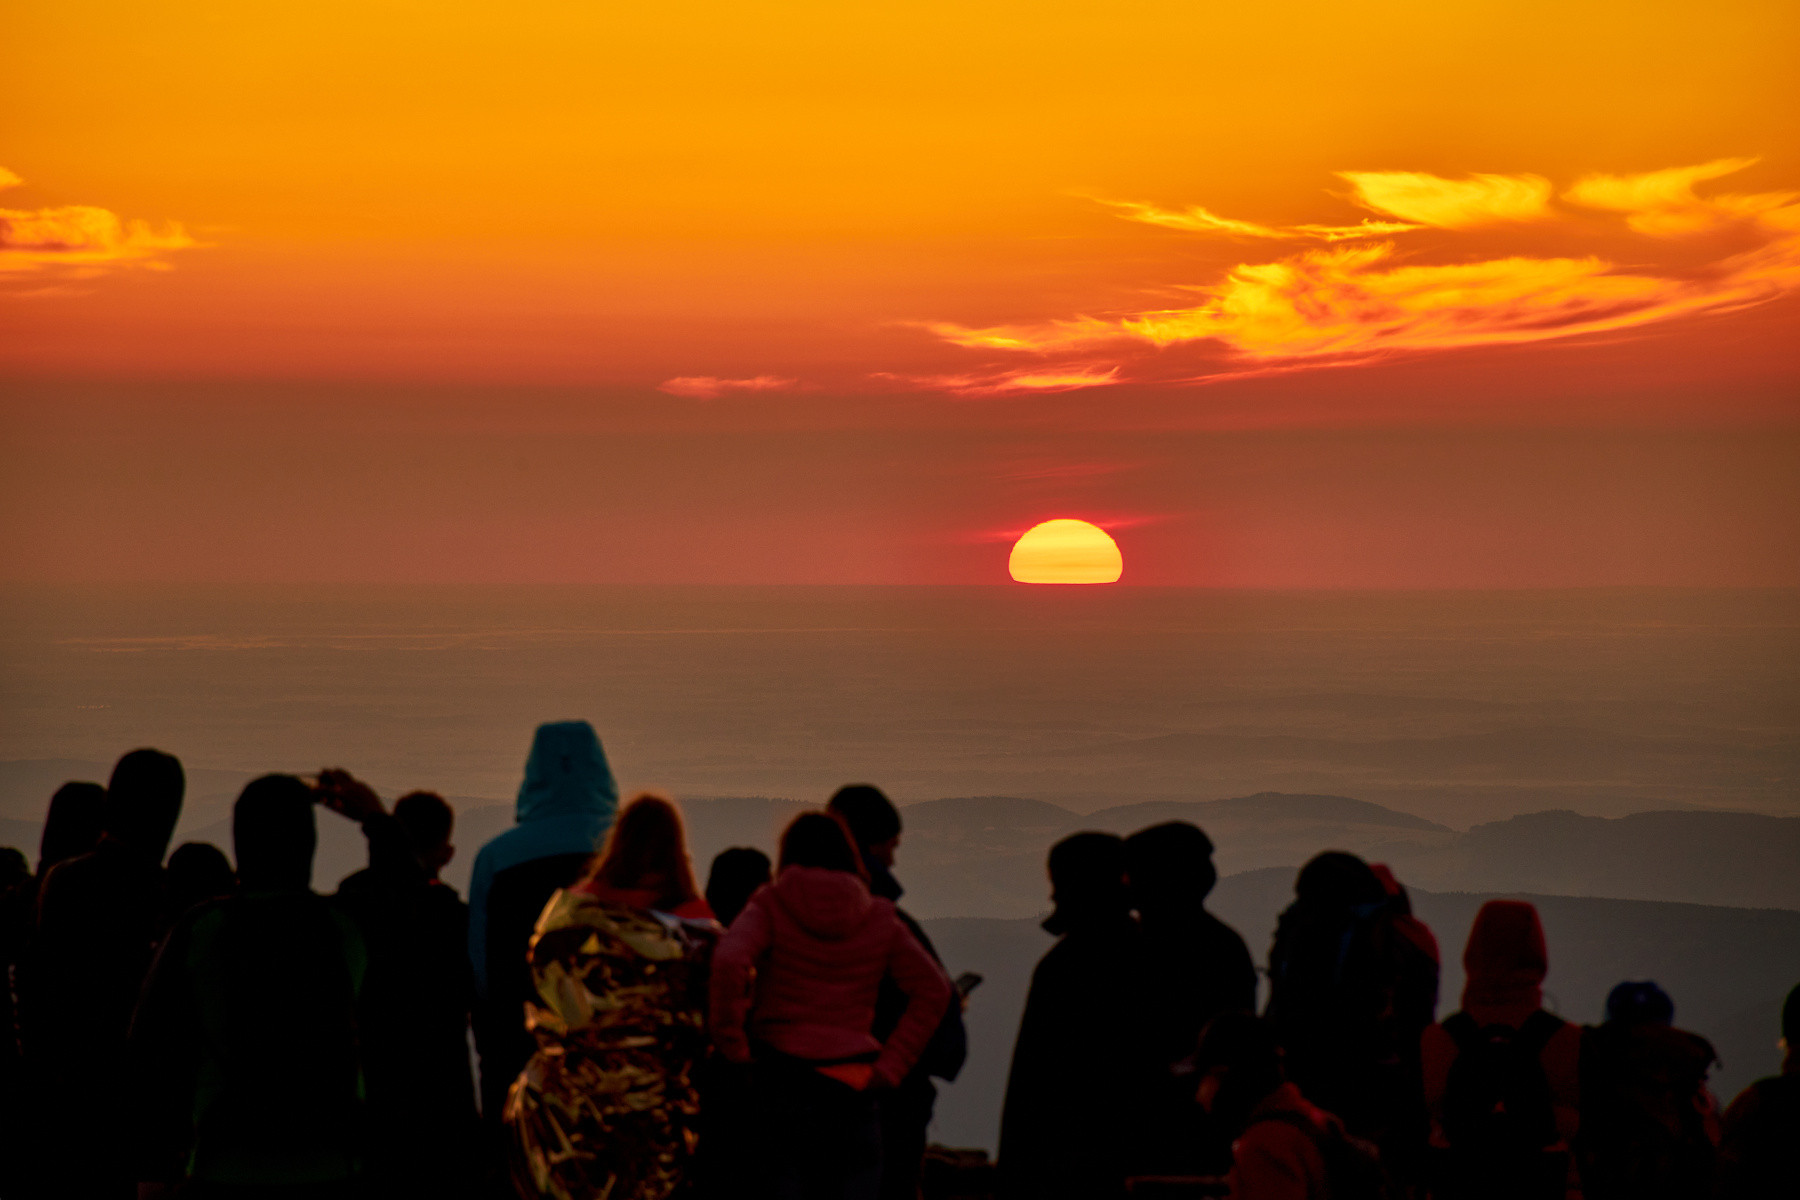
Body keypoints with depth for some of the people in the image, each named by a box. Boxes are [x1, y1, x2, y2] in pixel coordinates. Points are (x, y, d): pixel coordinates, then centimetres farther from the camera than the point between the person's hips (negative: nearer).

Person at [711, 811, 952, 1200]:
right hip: (852, 1088, 2)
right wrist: (891, 1066, 3)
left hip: (781, 1074, -2)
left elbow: (729, 963, -19)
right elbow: (933, 988, 4)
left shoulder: (771, 906, -1)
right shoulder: (878, 918, 8)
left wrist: (731, 1041, -10)